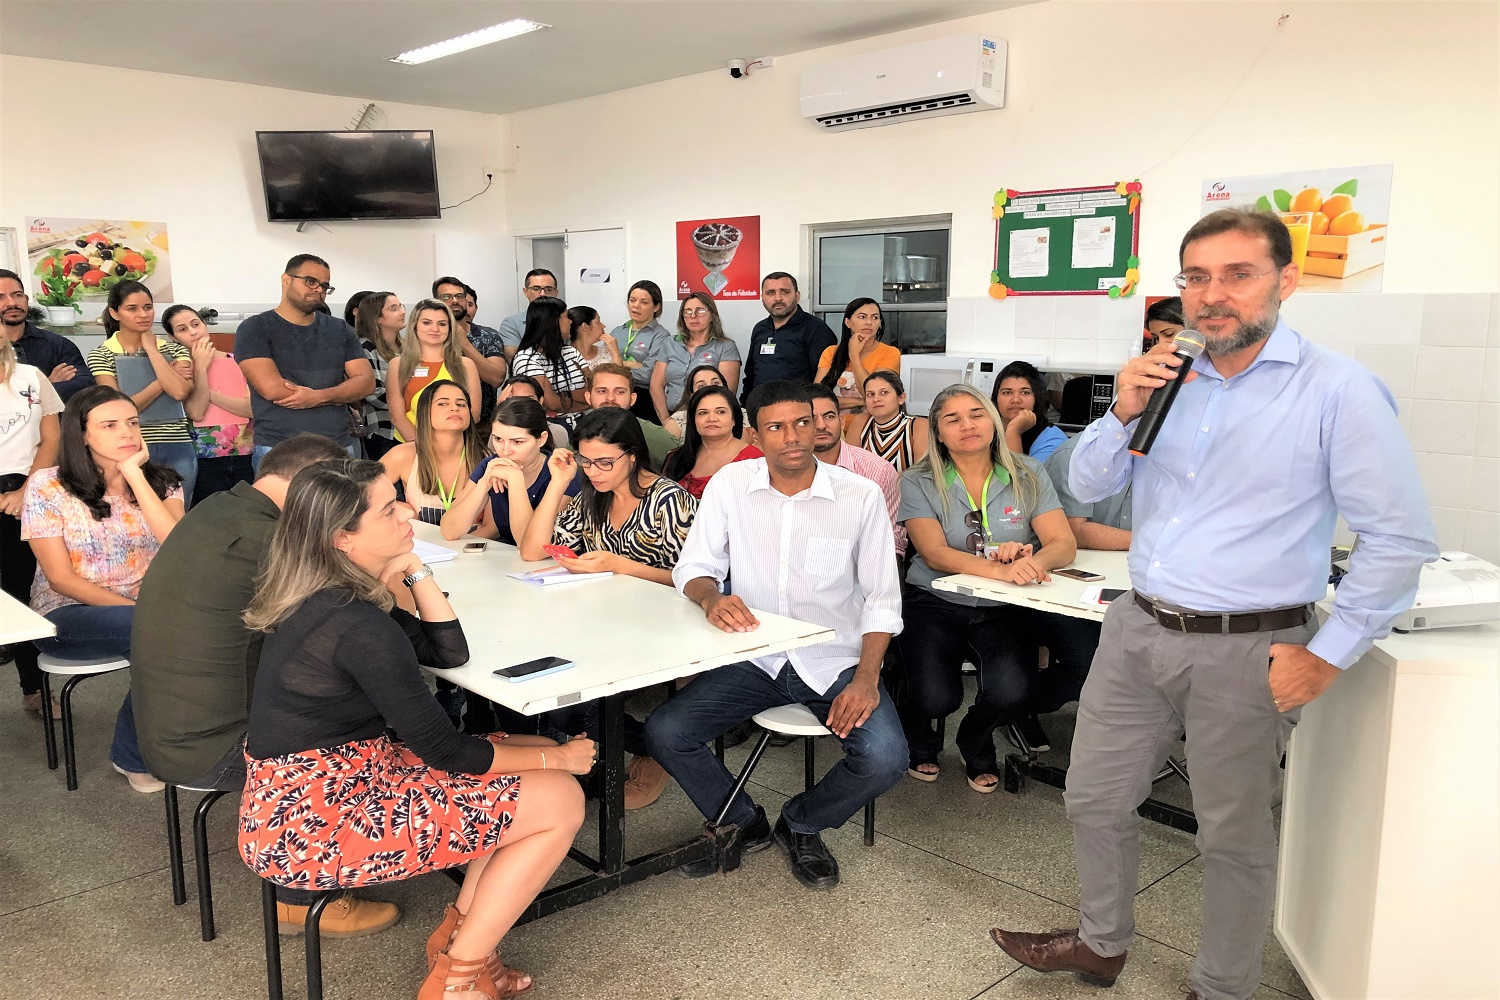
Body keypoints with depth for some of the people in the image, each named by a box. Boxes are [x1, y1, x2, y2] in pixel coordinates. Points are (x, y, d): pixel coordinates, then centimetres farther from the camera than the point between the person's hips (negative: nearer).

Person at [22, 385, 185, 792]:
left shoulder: (161, 481, 2)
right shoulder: (46, 487, -6)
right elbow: (62, 579, -10)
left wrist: (134, 475, -17)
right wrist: (140, 610, -21)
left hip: (145, 608, 4)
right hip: (67, 616, -3)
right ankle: (134, 755, -11)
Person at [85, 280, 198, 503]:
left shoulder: (174, 350, 8)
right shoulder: (101, 355, 3)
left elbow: (180, 392, -12)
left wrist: (151, 349, -4)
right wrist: (165, 380, -8)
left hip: (177, 449, 2)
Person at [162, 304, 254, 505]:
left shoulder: (236, 361, 7)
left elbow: (252, 407, -5)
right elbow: (196, 412, -12)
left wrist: (209, 394, -11)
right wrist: (201, 368, -10)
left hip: (245, 458, 2)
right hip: (205, 462, -2)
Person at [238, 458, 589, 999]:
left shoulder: (323, 597, 4)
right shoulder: (358, 627, -24)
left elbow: (448, 652, 11)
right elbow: (444, 751, -17)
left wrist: (411, 568, 1)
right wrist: (556, 757, -5)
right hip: (314, 825, -9)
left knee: (535, 757, 11)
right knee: (560, 802, -8)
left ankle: (456, 932, 16)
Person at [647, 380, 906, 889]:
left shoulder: (860, 495, -6)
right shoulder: (730, 484, -2)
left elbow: (882, 598, -2)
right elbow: (693, 567, 2)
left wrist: (866, 677, -16)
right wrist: (710, 596, -24)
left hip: (835, 660, -1)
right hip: (755, 657, 2)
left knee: (884, 759, -25)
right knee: (664, 732, -17)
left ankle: (801, 825, 11)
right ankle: (743, 823, 14)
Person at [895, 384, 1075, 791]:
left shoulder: (1028, 476, 4)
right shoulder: (919, 483, -1)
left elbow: (1063, 543, -4)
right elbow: (935, 554, -14)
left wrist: (1032, 561, -29)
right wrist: (1000, 569, -31)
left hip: (1005, 609, 2)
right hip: (936, 604, -1)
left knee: (1012, 693, -25)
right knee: (936, 698, -24)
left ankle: (975, 744, 14)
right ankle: (919, 742, 18)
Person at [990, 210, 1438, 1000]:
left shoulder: (1337, 390, -11)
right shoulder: (1167, 380, 6)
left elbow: (1400, 538, -11)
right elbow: (1086, 487, 9)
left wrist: (1327, 655, -11)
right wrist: (1122, 413, -9)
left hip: (1243, 651, -5)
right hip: (1137, 631, 5)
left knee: (1234, 838, 11)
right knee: (1094, 800, 16)